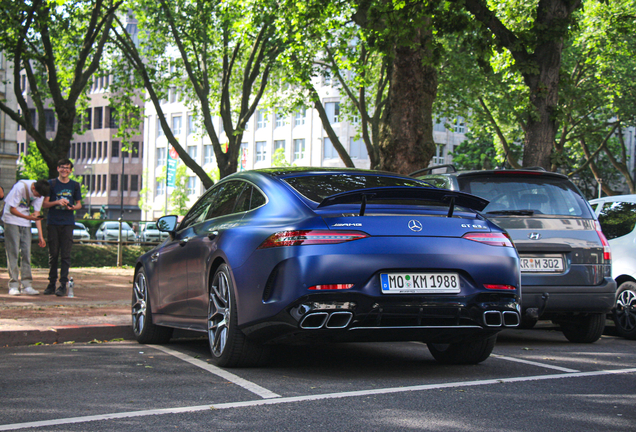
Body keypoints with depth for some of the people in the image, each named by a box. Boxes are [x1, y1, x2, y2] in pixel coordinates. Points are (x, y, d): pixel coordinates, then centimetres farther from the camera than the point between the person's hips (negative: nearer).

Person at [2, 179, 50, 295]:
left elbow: (36, 213, -2)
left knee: (26, 253, -1)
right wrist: (28, 217, -36)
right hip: (11, 219, -5)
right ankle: (13, 286, -5)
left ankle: (26, 286, 1)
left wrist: (40, 236, -5)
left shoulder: (40, 192, -8)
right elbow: (12, 209, -20)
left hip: (25, 222, 5)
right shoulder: (20, 187, -25)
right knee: (13, 252, -8)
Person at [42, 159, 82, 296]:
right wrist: (57, 202, -14)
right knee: (53, 254, 3)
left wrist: (73, 207, -7)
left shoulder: (74, 185, 10)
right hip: (53, 223, 0)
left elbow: (79, 203, 16)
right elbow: (44, 204, 4)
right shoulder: (51, 184, 6)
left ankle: (63, 285, -4)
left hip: (68, 223, 0)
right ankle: (51, 284, 10)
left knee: (66, 254, -5)